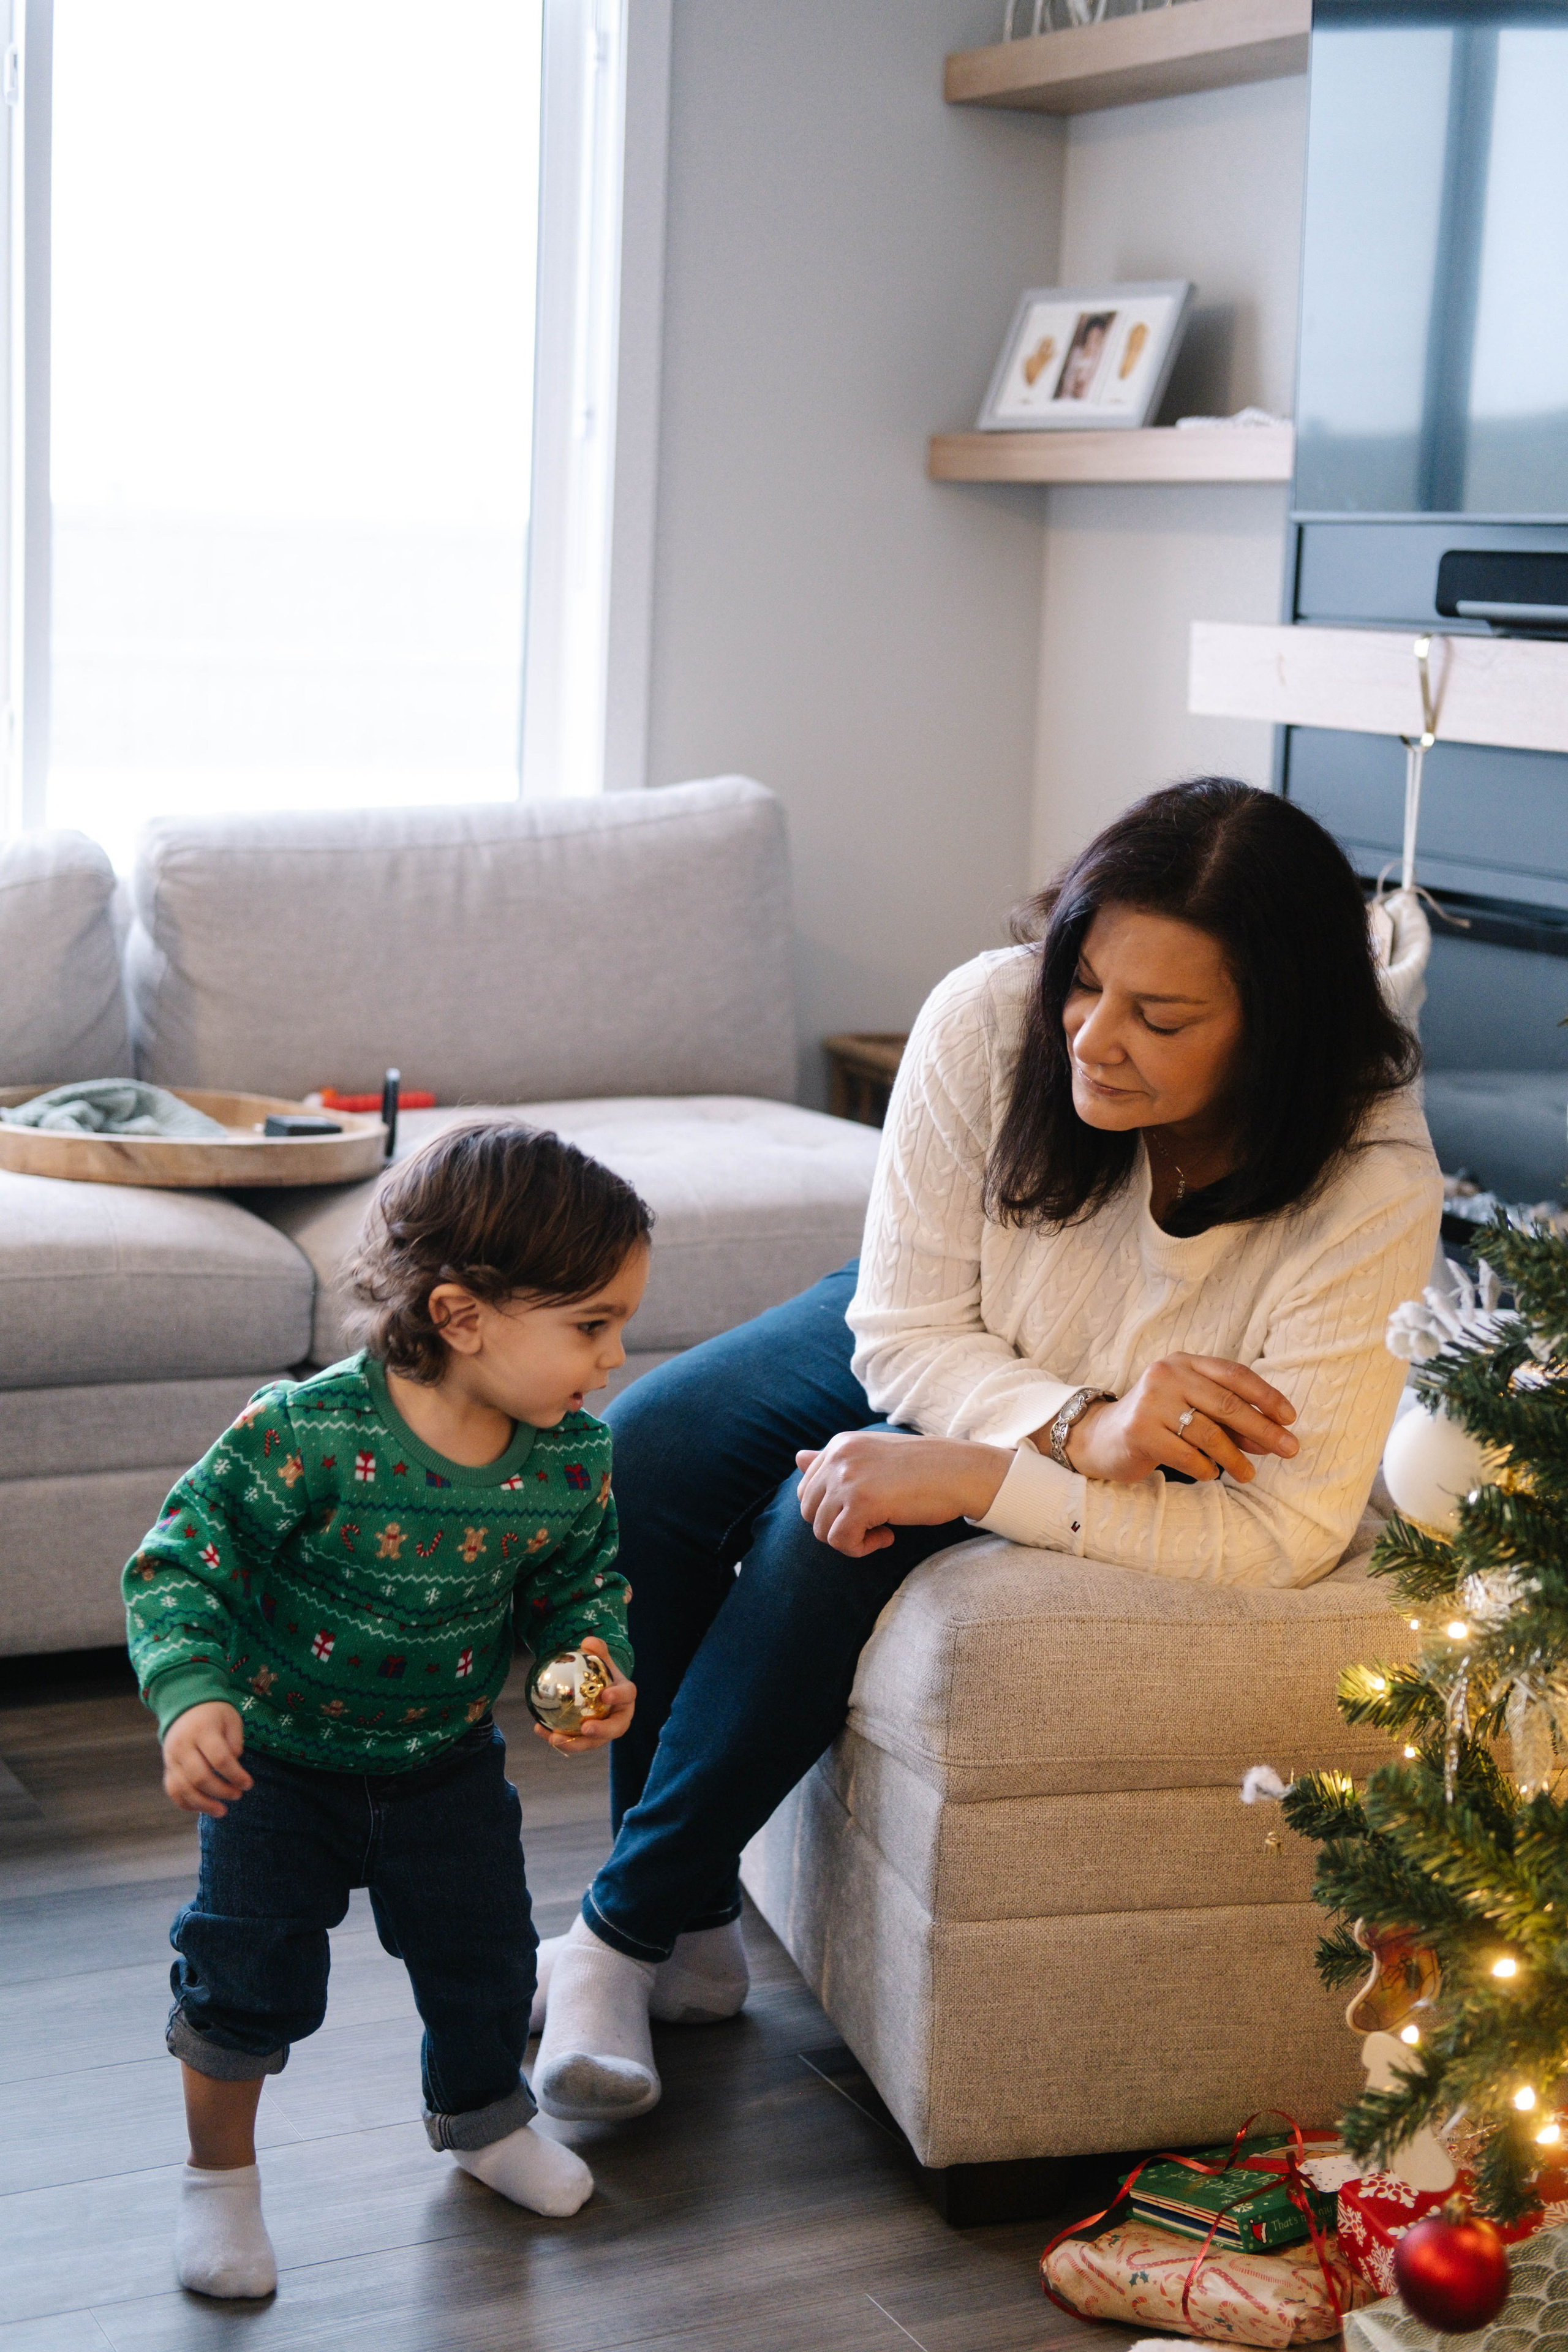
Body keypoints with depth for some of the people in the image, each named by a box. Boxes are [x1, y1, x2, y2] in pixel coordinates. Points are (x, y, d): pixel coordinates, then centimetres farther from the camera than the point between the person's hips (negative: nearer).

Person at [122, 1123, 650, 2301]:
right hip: (281, 1755, -4)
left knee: (484, 1954, 15)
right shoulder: (308, 1434, -32)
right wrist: (192, 1695, -37)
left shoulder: (572, 1455, -16)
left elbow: (585, 1575, 3)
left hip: (448, 1761, 4)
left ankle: (481, 2114, 47)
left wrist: (598, 1654, -16)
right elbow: (180, 1560, -24)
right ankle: (220, 2172, 30)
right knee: (253, 1967, 3)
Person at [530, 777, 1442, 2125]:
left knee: (833, 1532, -28)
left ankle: (630, 1933, -10)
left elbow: (1284, 1534, -34)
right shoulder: (992, 1020, -31)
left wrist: (969, 1478, -39)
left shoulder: (1372, 1193, -37)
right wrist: (1076, 1427, -41)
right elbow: (904, 1333, -21)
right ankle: (694, 1927, -3)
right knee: (640, 1461, -15)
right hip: (942, 1350, 4)